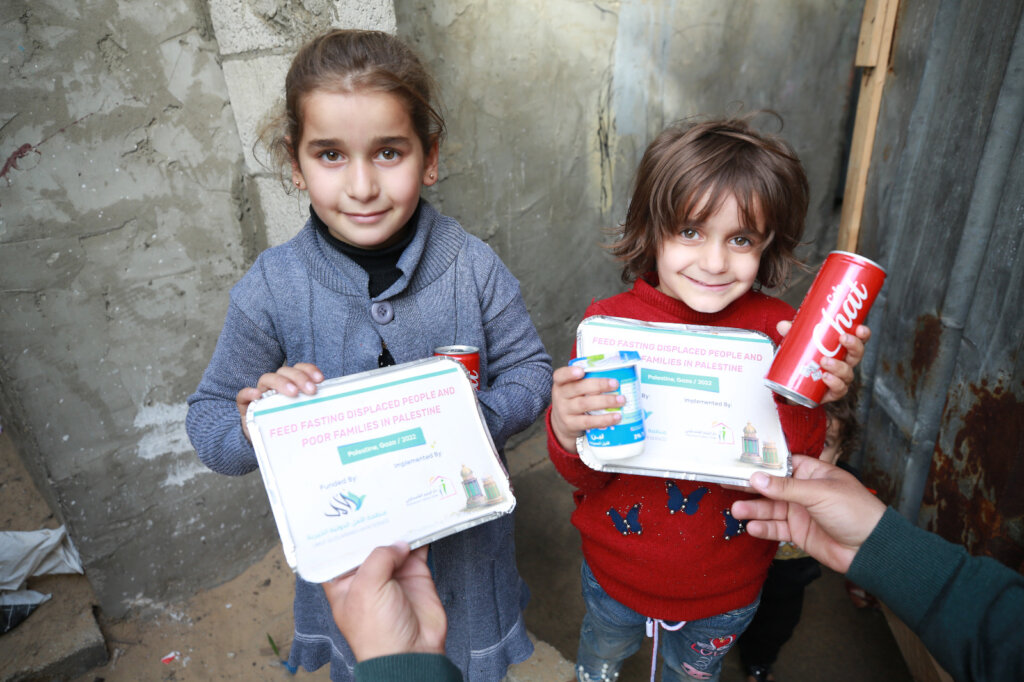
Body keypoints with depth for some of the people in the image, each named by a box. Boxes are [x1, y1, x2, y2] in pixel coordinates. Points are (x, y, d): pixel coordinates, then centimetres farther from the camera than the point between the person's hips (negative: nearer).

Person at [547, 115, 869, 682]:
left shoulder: (780, 331, -16)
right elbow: (584, 474, -15)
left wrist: (804, 403, -32)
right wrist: (567, 433, -36)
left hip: (725, 589, 0)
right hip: (618, 571, 0)